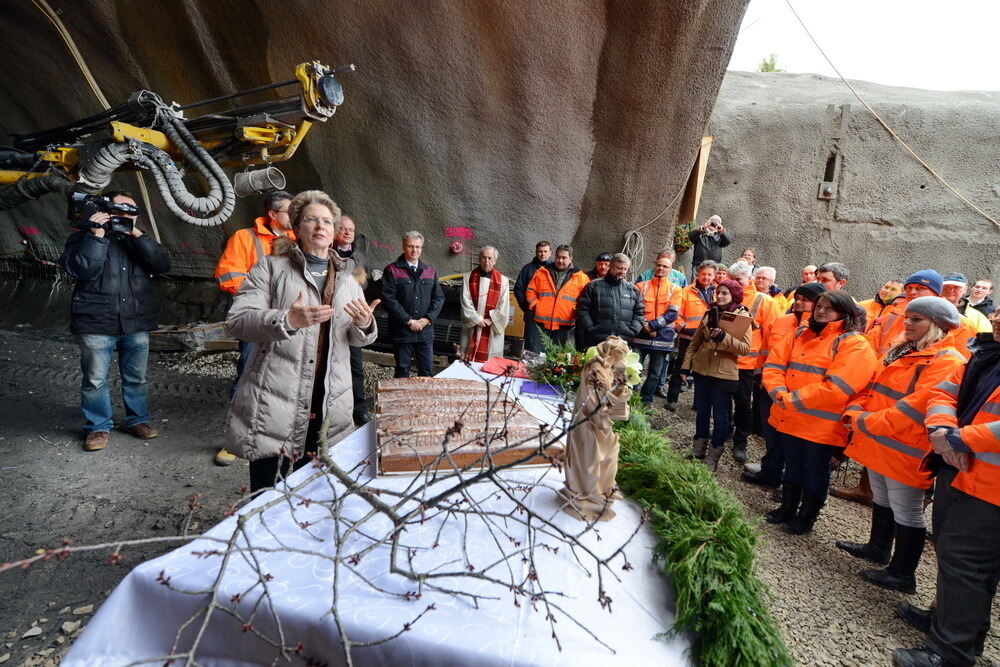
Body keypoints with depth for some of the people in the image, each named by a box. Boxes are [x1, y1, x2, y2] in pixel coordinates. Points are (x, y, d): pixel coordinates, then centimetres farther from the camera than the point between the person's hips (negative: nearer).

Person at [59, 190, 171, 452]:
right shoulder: (83, 238, 4)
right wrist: (97, 236, -14)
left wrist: (136, 234, -11)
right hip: (96, 324, -3)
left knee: (136, 378, 11)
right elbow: (79, 269, -13)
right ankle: (98, 427, 18)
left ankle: (136, 420, 26)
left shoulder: (139, 241, 13)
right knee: (95, 380, 4)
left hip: (137, 324, 3)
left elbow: (162, 265, -5)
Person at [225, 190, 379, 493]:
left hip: (328, 405, 4)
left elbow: (358, 338, 16)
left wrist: (364, 325, -8)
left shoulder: (347, 278, 14)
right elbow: (237, 320, -10)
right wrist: (288, 320, -27)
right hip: (273, 404, -4)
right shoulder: (272, 267, 0)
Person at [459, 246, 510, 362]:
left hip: (492, 330, -1)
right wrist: (478, 319, -11)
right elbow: (465, 302, -4)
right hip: (471, 328, 1)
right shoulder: (468, 278, 2)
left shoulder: (503, 281, -1)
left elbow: (503, 307, -3)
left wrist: (489, 320, -8)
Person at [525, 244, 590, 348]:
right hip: (541, 324, 1)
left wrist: (576, 312, -7)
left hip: (564, 327, -1)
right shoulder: (542, 272, 11)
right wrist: (534, 305, -1)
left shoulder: (581, 277, 6)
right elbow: (531, 290, 13)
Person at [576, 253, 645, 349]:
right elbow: (582, 309, 3)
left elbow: (640, 313, 15)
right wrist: (591, 330, -6)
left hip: (623, 342, 2)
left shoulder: (633, 289, 16)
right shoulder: (594, 286, 6)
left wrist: (631, 332, 1)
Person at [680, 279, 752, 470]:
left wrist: (724, 337, -30)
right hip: (701, 369, 5)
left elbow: (745, 348, -17)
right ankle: (697, 452, 29)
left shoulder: (742, 316, -8)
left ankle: (713, 458, 19)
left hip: (724, 373, -5)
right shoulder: (710, 313, 7)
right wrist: (686, 363, 8)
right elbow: (696, 340, 12)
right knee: (701, 411, 15)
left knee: (720, 416, 5)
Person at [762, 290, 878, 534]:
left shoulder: (855, 345, -12)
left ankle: (806, 516, 29)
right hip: (789, 418, 6)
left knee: (814, 470, 11)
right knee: (792, 464, 20)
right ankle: (787, 508, 37)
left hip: (821, 424, -6)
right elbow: (774, 365, 4)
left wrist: (792, 399, -22)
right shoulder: (801, 335, 8)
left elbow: (834, 389, -23)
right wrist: (779, 393, -14)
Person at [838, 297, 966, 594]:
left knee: (906, 513, 5)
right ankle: (878, 548, 41)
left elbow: (917, 407, -25)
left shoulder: (947, 362, -16)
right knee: (881, 501, 24)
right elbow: (873, 387, 14)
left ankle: (902, 573, 19)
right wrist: (855, 411, -5)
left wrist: (866, 421, -22)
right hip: (878, 443, 9)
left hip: (904, 451, -8)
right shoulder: (900, 352, 12)